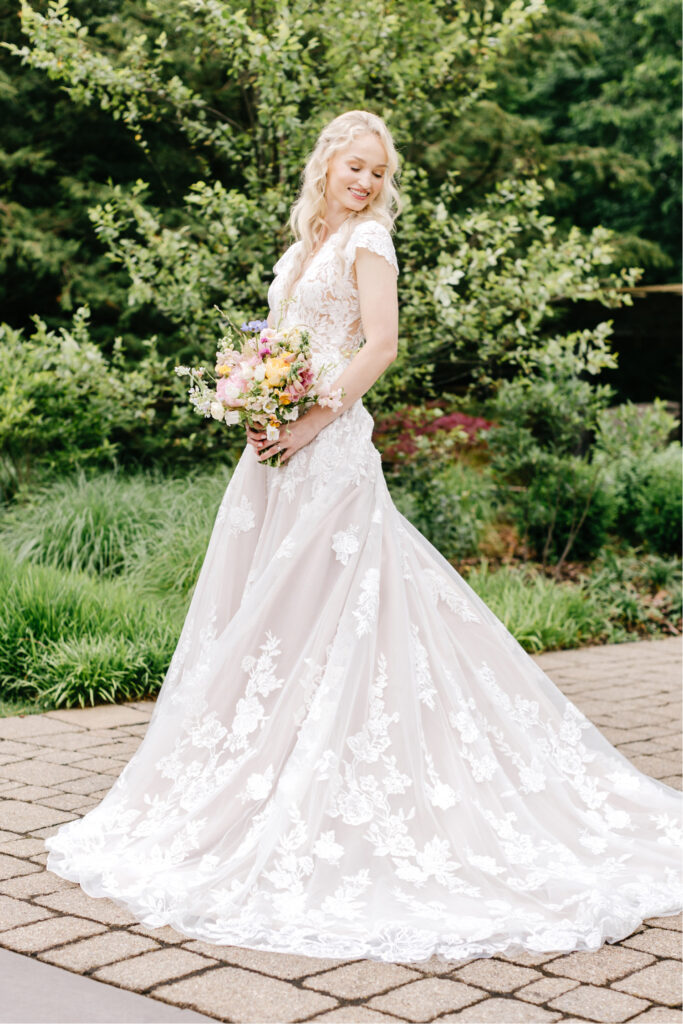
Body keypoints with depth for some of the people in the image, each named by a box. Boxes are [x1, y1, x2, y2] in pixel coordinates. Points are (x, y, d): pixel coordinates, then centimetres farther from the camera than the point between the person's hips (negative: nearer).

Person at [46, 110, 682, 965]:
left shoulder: (367, 240, -3)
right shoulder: (303, 246, 19)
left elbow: (381, 344, -14)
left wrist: (310, 421, -18)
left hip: (329, 448, -8)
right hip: (278, 450, 8)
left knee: (313, 613, -7)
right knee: (257, 614, 10)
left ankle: (329, 800, 3)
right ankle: (267, 780, 21)